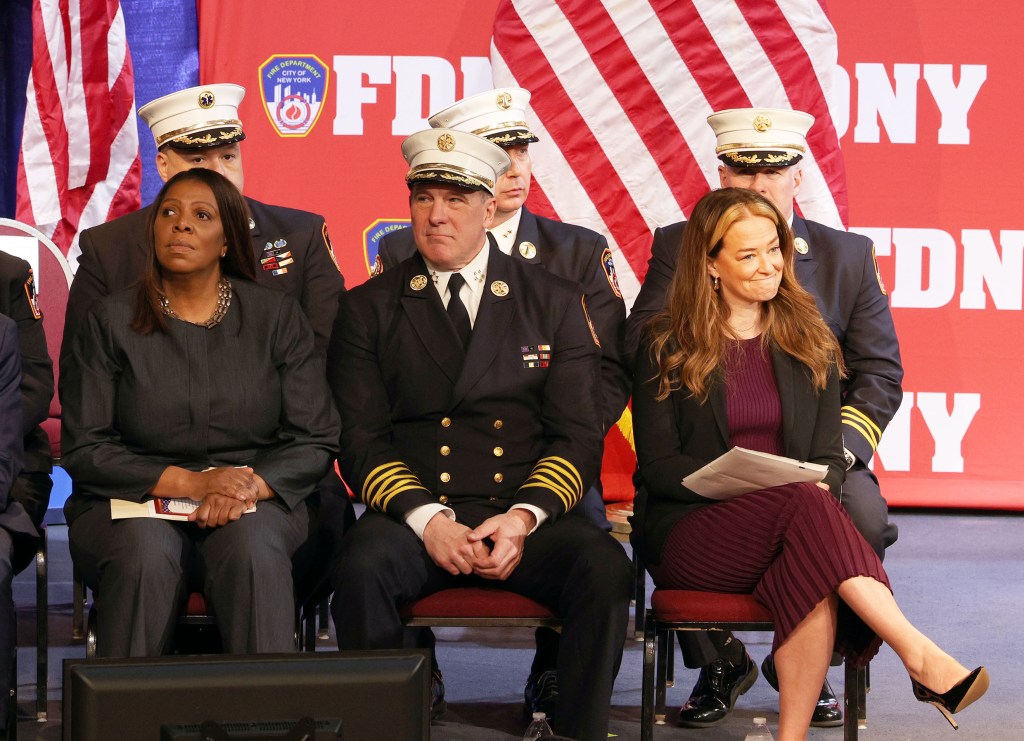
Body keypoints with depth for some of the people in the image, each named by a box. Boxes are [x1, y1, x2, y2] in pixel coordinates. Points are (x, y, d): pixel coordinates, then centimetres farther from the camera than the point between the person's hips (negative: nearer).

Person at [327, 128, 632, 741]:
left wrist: (524, 516, -13)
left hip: (528, 514, 0)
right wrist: (426, 518, -14)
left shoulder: (556, 304, 12)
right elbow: (361, 438, 4)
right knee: (362, 566, -33)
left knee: (605, 569, -30)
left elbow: (579, 433, 5)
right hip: (415, 512, 0)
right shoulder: (368, 309, 12)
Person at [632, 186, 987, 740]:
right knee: (803, 506, -35)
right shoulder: (666, 347, 5)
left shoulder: (810, 343, 15)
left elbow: (829, 455, 11)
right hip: (692, 533, -2)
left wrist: (820, 486, -14)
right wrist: (742, 484, -18)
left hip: (788, 521, 2)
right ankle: (922, 658, -42)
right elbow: (657, 463, -1)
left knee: (812, 579, -37)